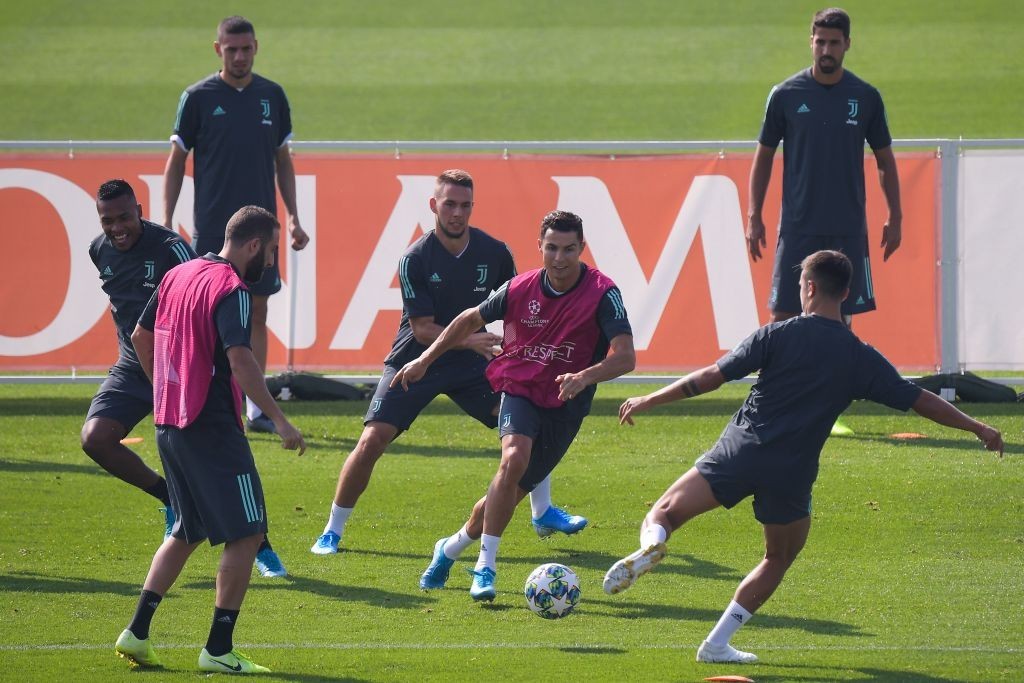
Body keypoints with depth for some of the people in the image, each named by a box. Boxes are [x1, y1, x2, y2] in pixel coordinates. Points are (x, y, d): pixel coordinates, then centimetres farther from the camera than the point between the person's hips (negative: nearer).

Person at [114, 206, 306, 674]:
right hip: (212, 428, -9)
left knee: (188, 531, 20)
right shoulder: (231, 290, -14)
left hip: (169, 424, 9)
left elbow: (141, 337, 21)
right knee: (246, 533, -2)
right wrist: (279, 420, -26)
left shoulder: (178, 275, 11)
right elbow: (239, 359, -26)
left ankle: (137, 633, 15)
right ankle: (218, 649, -5)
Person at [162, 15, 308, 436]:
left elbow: (283, 161, 14)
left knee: (257, 313, 2)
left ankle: (254, 409, 5)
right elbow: (176, 161, 2)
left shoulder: (272, 96, 7)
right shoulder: (198, 97, -1)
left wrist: (293, 218, 8)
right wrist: (166, 223, -4)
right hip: (211, 227, -3)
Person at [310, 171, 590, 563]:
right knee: (373, 440, -16)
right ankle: (332, 531, -1)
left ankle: (543, 513, 14)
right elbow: (423, 329, -19)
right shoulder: (415, 259, -18)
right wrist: (471, 340, -33)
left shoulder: (494, 252, -7)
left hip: (472, 366, 3)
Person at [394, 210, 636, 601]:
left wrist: (585, 377, -42)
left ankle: (453, 547, 33)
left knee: (511, 494, 4)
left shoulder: (602, 294, -16)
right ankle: (485, 568, -22)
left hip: (564, 405, 0)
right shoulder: (520, 289, -6)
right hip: (520, 390, 0)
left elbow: (625, 357, -24)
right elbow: (470, 320, 12)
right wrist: (425, 360, 12)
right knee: (514, 459, -29)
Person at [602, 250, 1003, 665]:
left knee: (664, 514, 4)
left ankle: (650, 546, -33)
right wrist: (978, 428, 20)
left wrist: (649, 401, 6)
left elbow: (712, 377, -2)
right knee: (778, 560, 24)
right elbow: (919, 401, 8)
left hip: (740, 450, -1)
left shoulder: (777, 335, 0)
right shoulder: (861, 358, 4)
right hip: (792, 474, 2)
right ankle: (717, 644, 17)